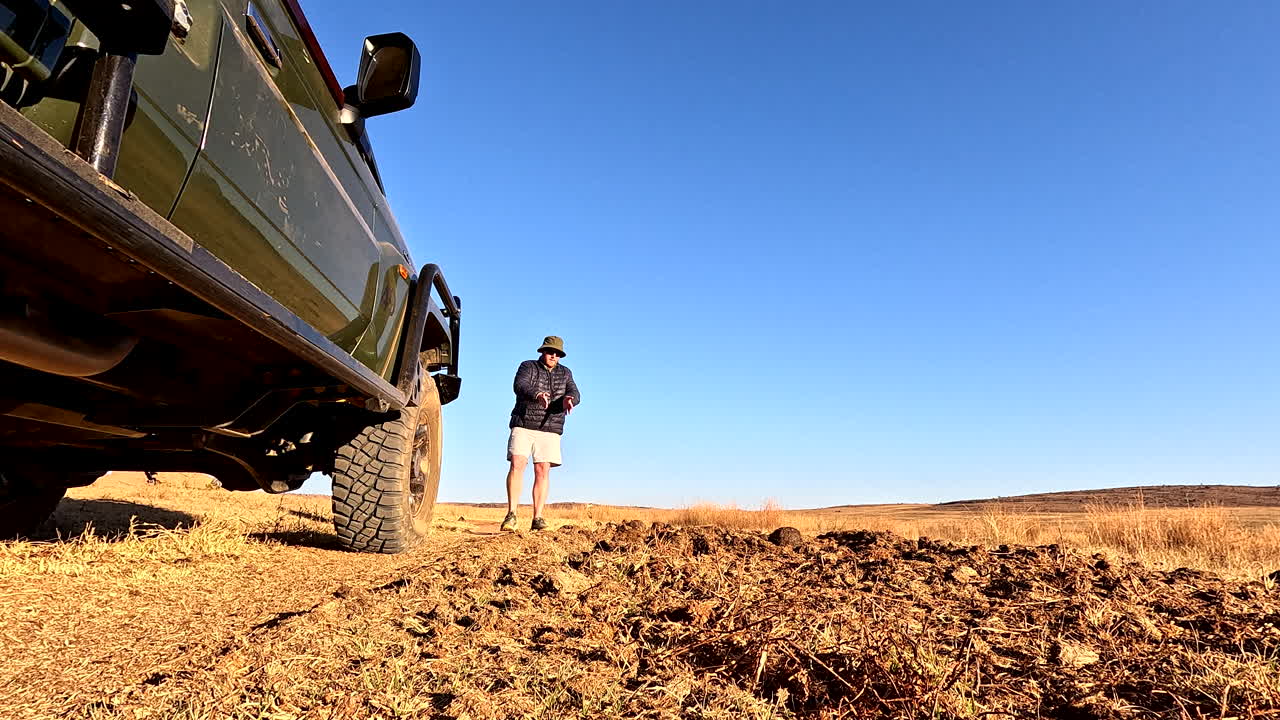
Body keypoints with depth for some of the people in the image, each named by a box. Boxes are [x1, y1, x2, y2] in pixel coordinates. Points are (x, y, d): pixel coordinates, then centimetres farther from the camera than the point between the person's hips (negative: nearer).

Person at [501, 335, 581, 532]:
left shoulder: (565, 373, 12)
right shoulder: (528, 367, 2)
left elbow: (574, 394, -3)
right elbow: (519, 386, -17)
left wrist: (569, 400, -29)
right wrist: (537, 395, -38)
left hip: (549, 429, 2)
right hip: (523, 425, -2)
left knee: (542, 471, -4)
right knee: (517, 465, -14)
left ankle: (537, 518, -2)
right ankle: (511, 514, -12)